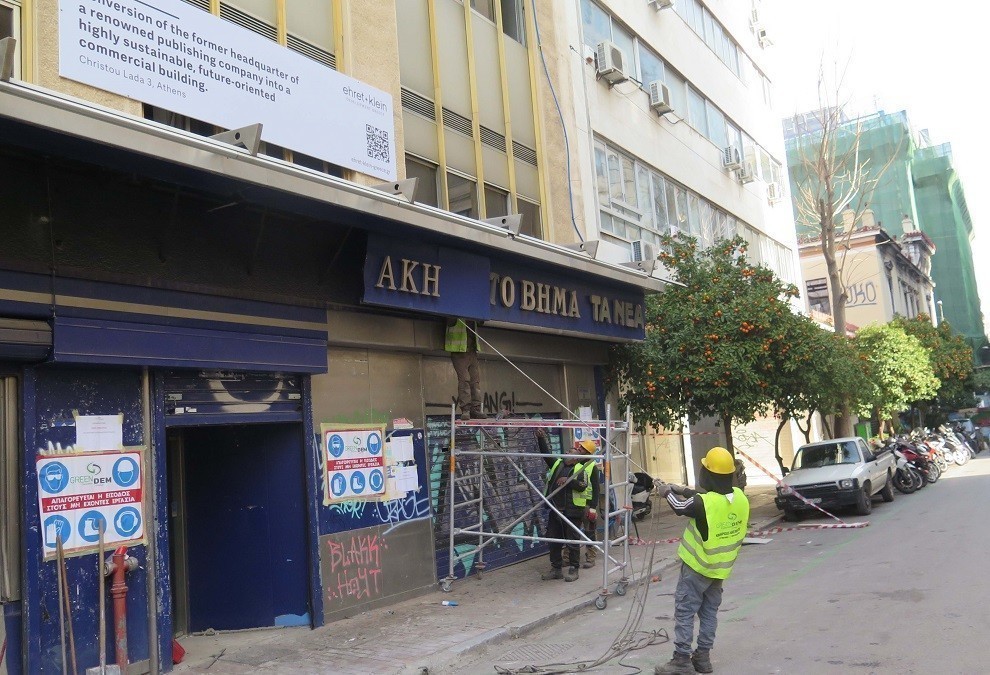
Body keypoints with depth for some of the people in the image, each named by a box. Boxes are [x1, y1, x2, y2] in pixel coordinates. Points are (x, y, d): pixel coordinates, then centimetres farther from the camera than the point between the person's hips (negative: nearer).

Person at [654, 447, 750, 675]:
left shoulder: (703, 503, -28)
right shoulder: (739, 497, -9)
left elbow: (681, 507, -7)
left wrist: (668, 492, 12)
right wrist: (683, 490, 12)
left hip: (697, 566, -7)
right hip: (721, 567, 7)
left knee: (685, 611, 3)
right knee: (709, 612, 17)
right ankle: (703, 656, 23)